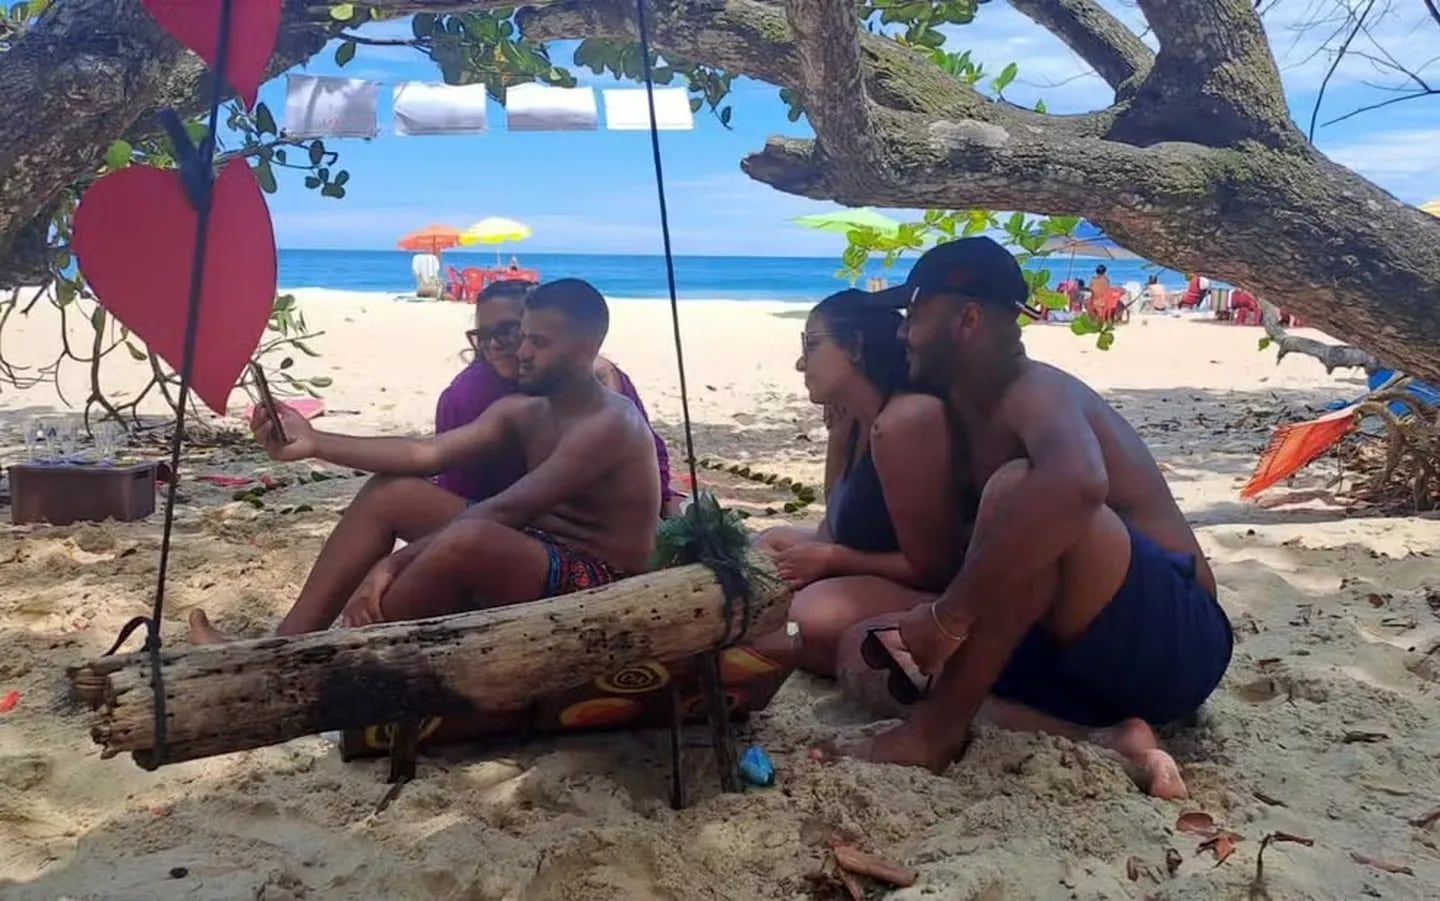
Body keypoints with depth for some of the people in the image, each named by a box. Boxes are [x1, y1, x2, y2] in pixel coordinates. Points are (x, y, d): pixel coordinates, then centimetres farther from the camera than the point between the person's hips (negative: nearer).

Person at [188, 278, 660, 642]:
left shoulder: (609, 426, -20)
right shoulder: (521, 409, 8)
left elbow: (503, 509, -28)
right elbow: (426, 452, 1)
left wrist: (394, 563, -30)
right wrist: (317, 443, -7)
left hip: (594, 584, -9)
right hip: (528, 553, 9)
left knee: (466, 539, -37)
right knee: (390, 493, 4)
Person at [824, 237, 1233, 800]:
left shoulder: (1035, 391, -18)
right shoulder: (974, 415, 10)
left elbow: (1078, 483, -43)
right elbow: (977, 556, 16)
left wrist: (947, 617, -36)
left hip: (1174, 644, -9)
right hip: (1098, 658, 9)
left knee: (1019, 489, -33)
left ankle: (935, 733, -22)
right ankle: (1103, 743, -12)